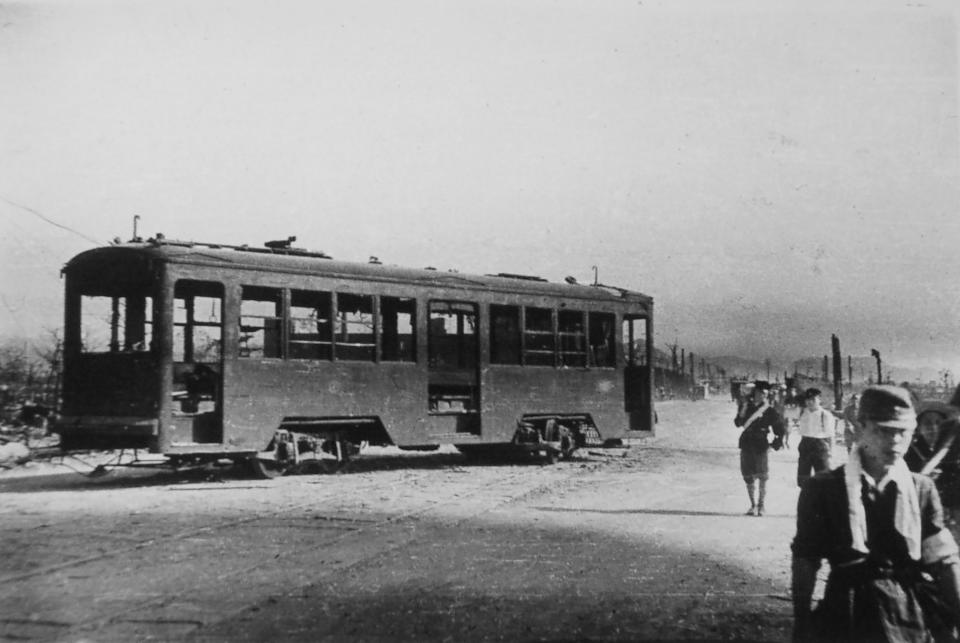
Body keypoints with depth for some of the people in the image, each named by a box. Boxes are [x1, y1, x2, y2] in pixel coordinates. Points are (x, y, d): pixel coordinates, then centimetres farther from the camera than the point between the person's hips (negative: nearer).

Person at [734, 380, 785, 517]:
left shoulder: (769, 410, 1)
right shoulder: (746, 406, 9)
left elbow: (779, 427, 7)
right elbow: (738, 423, 11)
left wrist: (777, 442, 3)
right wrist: (742, 414, -7)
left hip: (761, 445, -3)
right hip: (746, 444, 3)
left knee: (762, 477, -4)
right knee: (748, 477, 6)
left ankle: (761, 506, 7)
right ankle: (753, 505, 17)